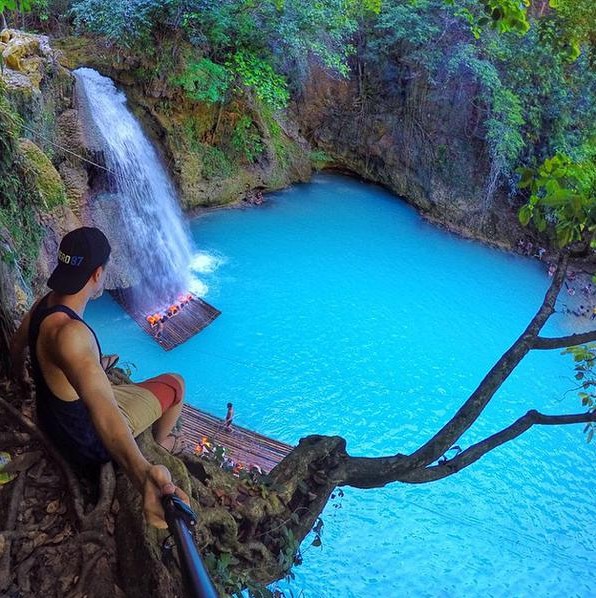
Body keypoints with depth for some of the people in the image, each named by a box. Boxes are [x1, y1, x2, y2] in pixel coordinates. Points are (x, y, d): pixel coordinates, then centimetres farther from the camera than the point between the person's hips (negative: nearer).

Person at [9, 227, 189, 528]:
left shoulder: (44, 304, -13)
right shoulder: (70, 333, -41)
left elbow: (16, 345, 10)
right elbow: (101, 409, -57)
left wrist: (20, 377, 33)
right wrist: (142, 472, -73)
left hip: (51, 421, 8)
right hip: (89, 443, -8)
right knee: (176, 383, 7)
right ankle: (159, 441, 36)